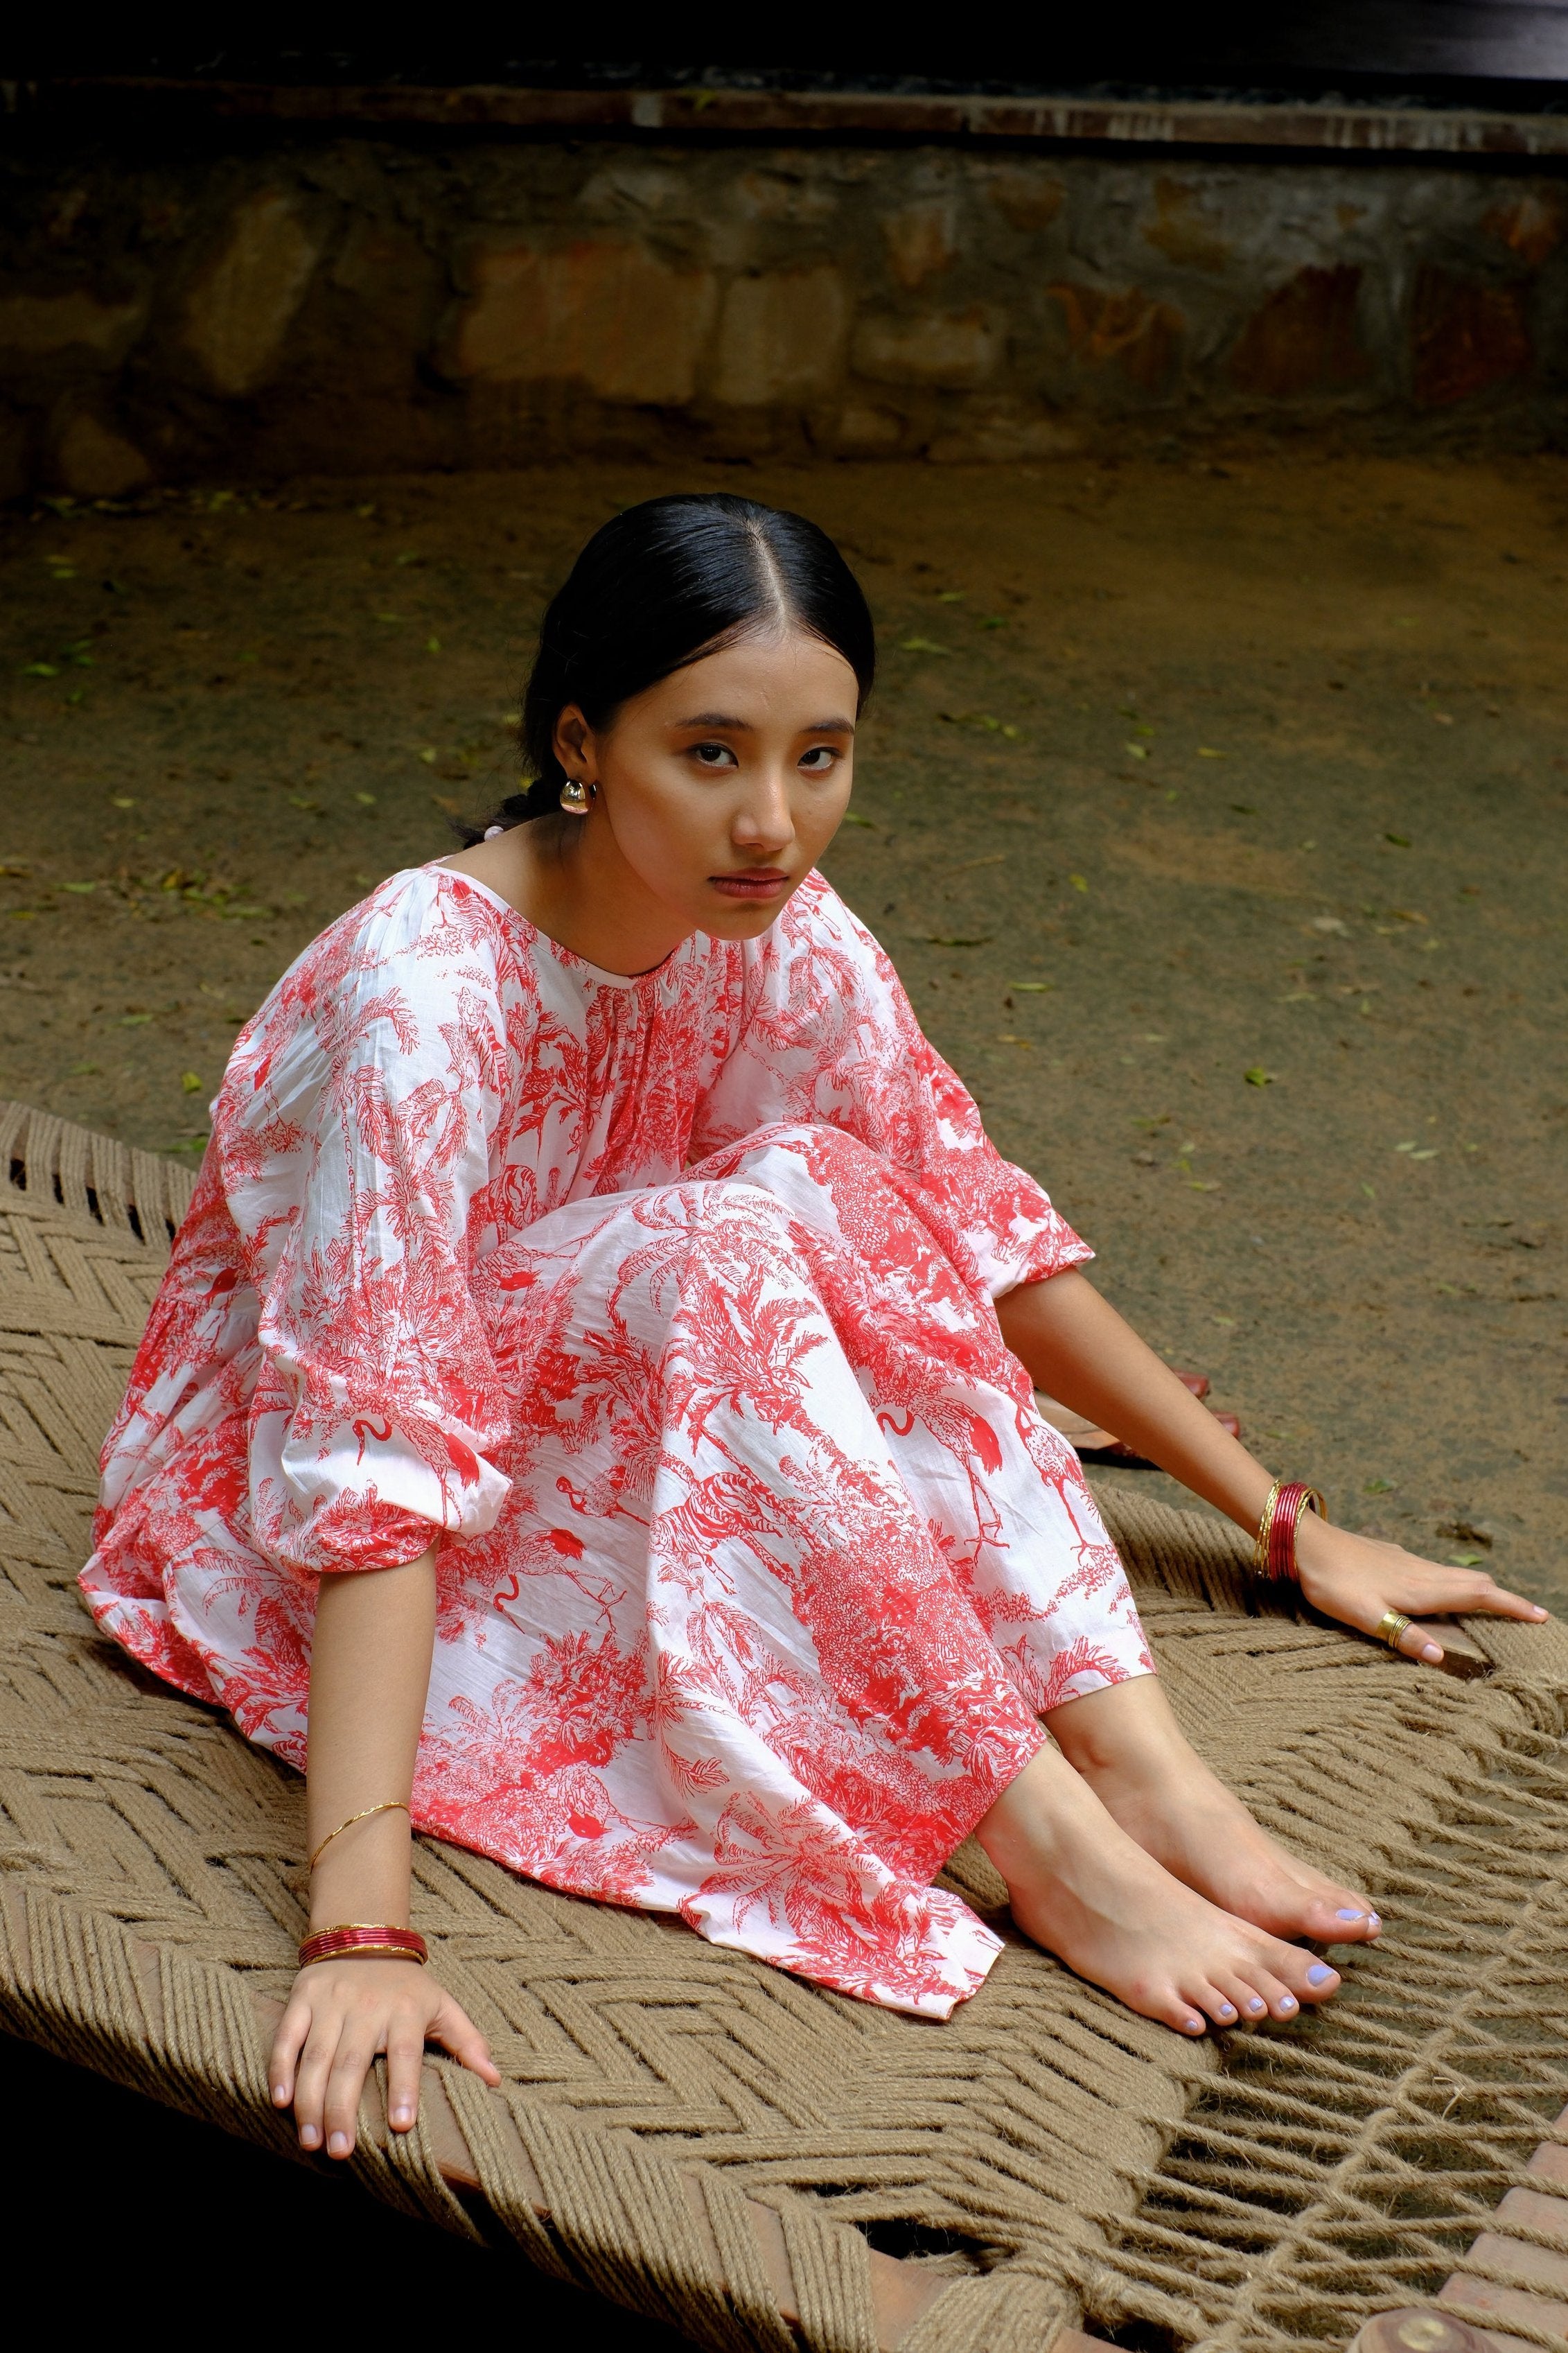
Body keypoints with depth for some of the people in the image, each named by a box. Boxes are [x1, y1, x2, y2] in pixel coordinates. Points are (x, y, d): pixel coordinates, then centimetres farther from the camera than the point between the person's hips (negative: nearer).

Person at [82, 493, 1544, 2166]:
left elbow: (979, 1227, -2)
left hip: (592, 1449, 6)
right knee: (712, 1255, -31)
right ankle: (1055, 1853, -30)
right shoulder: (428, 989, -30)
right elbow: (374, 1459, -37)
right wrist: (362, 1929, -43)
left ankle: (1141, 1768, -24)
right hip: (273, 1514, -6)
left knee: (831, 1196, -21)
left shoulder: (783, 937, -11)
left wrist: (1288, 1527, 0)